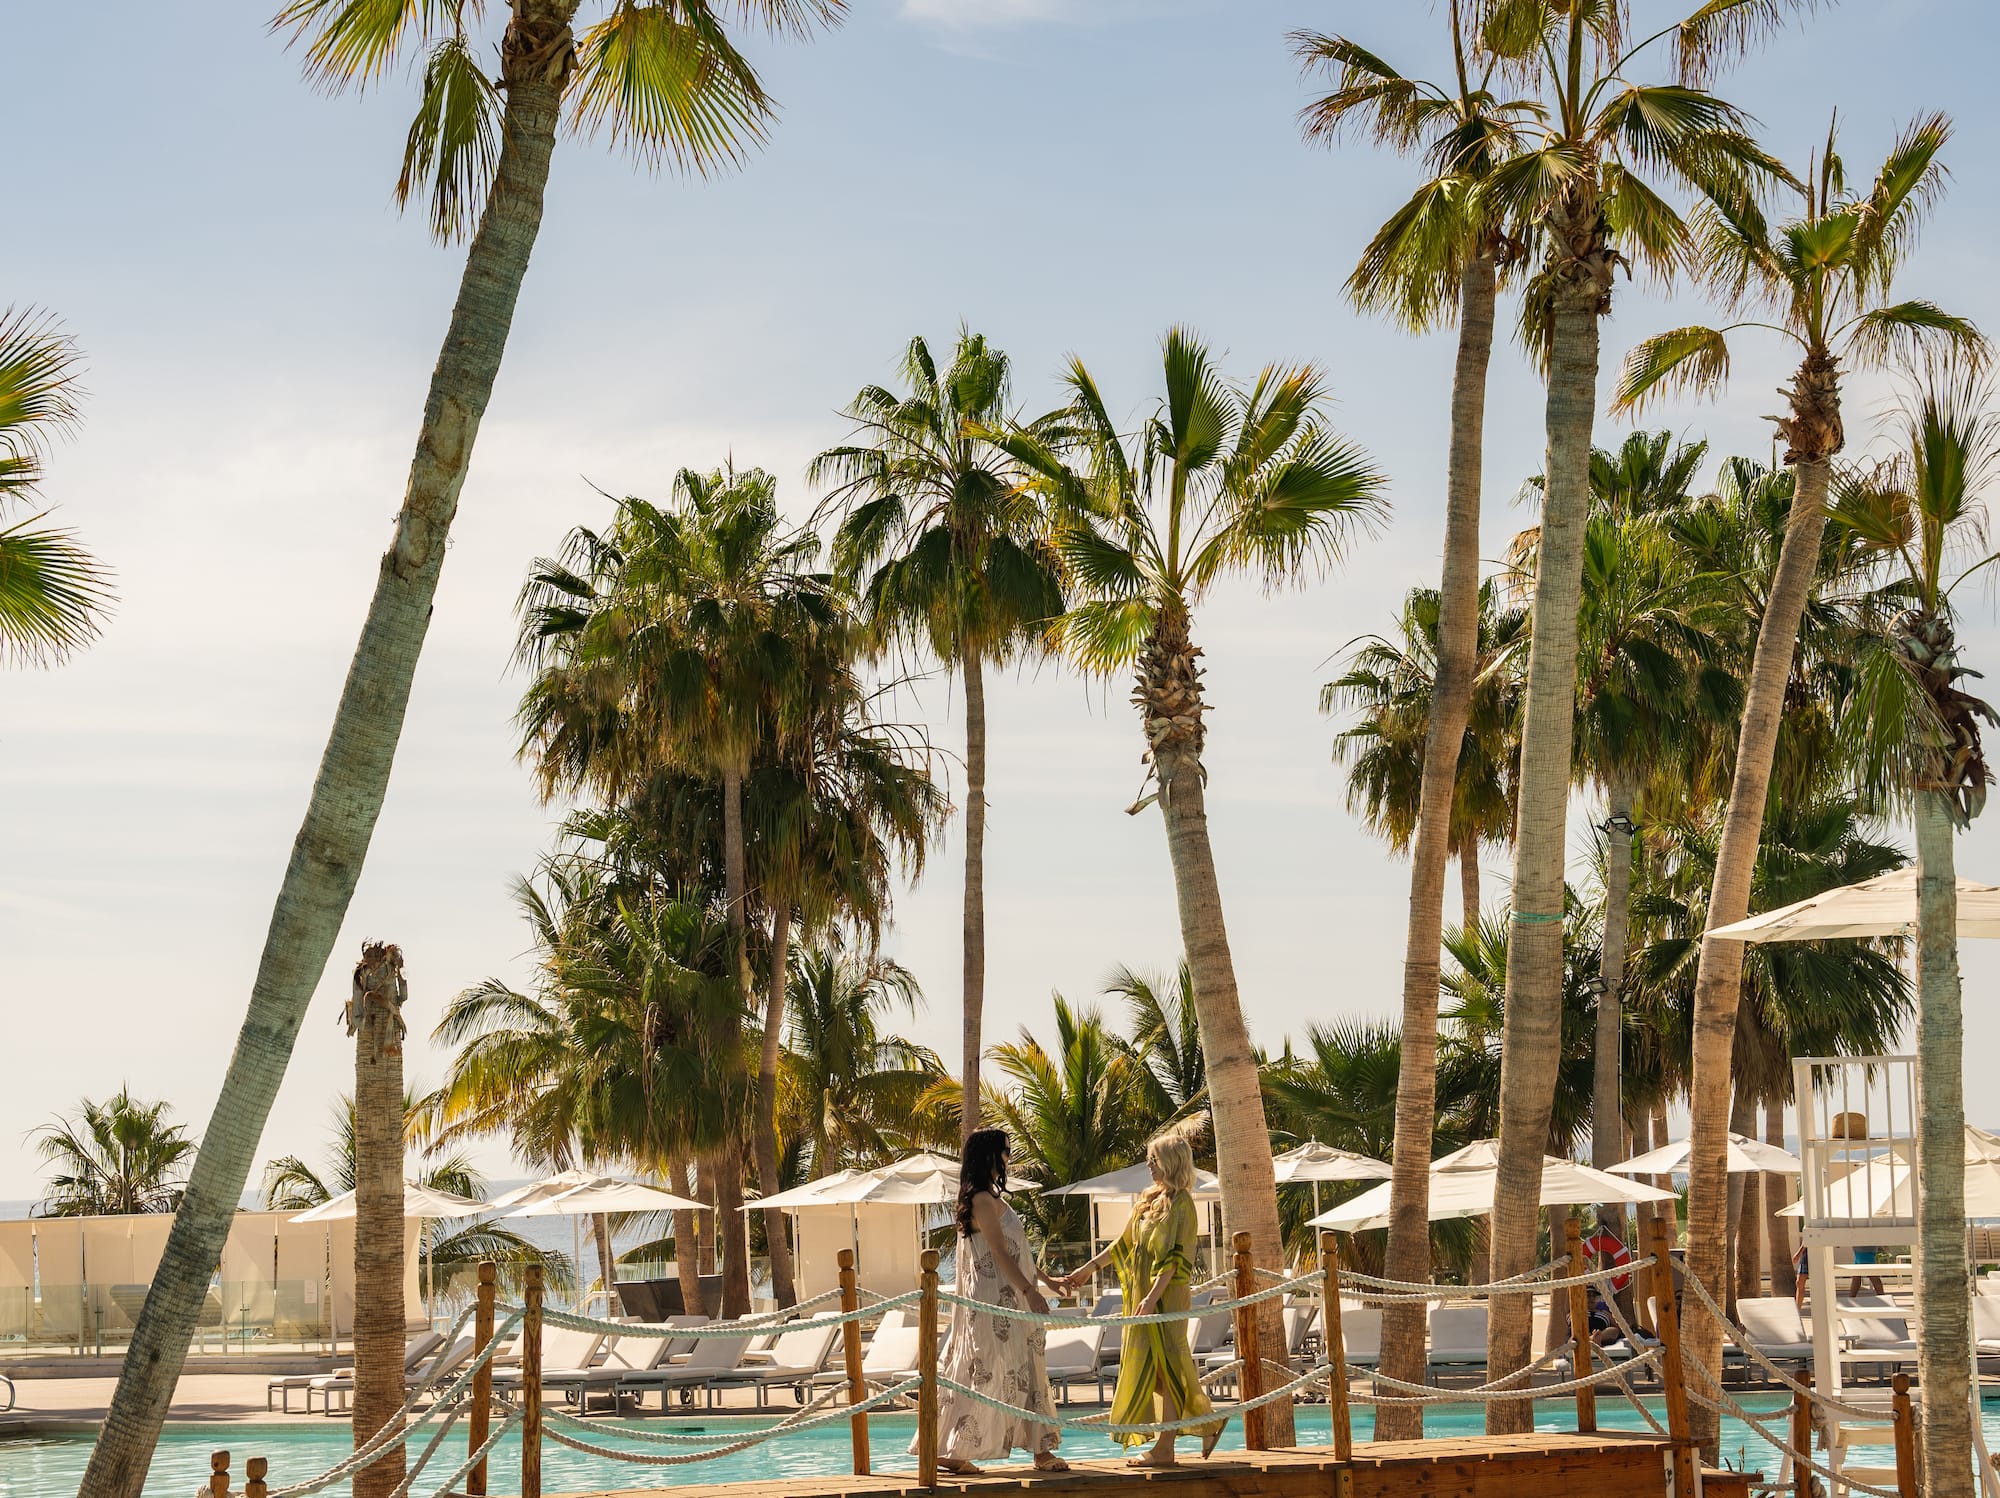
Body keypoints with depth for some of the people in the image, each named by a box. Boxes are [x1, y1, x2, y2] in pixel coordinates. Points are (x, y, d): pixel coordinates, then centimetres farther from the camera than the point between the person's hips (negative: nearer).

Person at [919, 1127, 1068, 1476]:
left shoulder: (990, 1198, 17)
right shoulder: (982, 1200, -14)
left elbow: (1014, 1249, 23)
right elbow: (1000, 1253, -19)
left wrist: (1047, 1279, 27)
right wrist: (1029, 1291, -21)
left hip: (1006, 1299, 10)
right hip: (992, 1301, -10)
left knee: (1026, 1373, 7)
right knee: (984, 1374, -7)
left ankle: (1041, 1450, 7)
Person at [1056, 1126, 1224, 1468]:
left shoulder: (1180, 1204, -11)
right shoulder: (1151, 1199, 14)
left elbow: (1174, 1258, -18)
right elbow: (1126, 1243, 21)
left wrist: (1152, 1298, -24)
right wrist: (1088, 1269, 22)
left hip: (1165, 1296, -9)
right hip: (1142, 1293, 9)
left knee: (1164, 1366, -5)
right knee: (1149, 1366, 8)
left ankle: (1164, 1449, -1)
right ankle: (1206, 1424, 14)